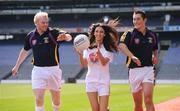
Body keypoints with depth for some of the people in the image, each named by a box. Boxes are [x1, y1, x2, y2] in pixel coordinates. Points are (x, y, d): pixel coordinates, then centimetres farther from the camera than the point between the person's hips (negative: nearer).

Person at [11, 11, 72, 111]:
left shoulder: (53, 33, -8)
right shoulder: (30, 36, 2)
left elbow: (69, 37, -26)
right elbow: (25, 51, 19)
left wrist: (65, 36, -51)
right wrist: (17, 66, 26)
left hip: (53, 70, -1)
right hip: (38, 70, 1)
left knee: (56, 99, 9)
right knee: (39, 99, -9)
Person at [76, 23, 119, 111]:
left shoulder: (108, 48, -2)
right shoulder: (88, 47, 6)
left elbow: (104, 62, -17)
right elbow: (84, 65, -2)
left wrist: (98, 52, -35)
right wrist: (80, 54, -20)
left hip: (103, 81, -2)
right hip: (91, 81, 2)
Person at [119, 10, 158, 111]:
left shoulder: (152, 35, 8)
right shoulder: (130, 34, -2)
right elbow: (121, 46, -23)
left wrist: (155, 57, 1)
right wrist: (132, 56, -40)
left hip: (148, 69, 0)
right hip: (134, 70, 0)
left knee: (148, 99, -15)